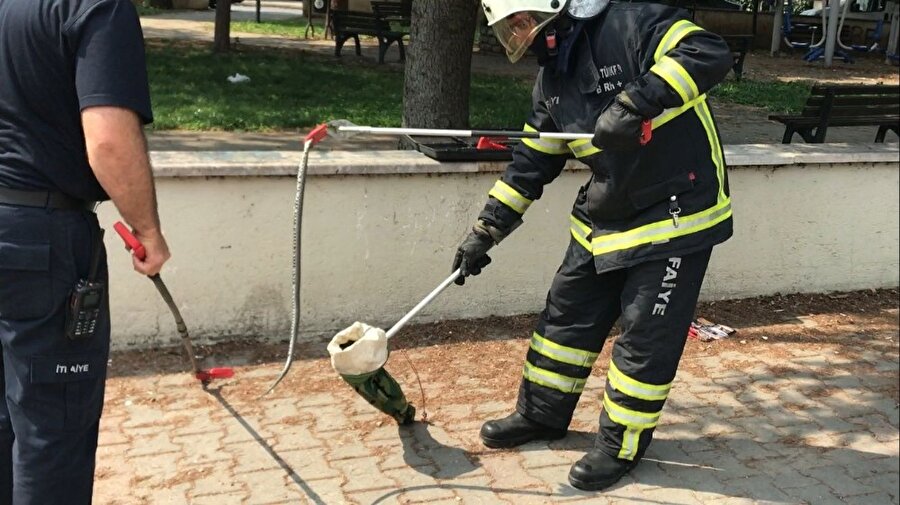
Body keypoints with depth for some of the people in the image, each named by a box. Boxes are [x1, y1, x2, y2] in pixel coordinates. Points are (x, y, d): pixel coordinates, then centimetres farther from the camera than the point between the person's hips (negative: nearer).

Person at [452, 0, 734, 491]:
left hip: (677, 214, -8)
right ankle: (541, 415, 33)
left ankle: (621, 445, 19)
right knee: (567, 315, 15)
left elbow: (709, 54, -29)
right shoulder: (552, 78, 7)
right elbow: (531, 165, 11)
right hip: (604, 218, 8)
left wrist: (636, 102, -38)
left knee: (645, 338, 1)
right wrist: (486, 230, 9)